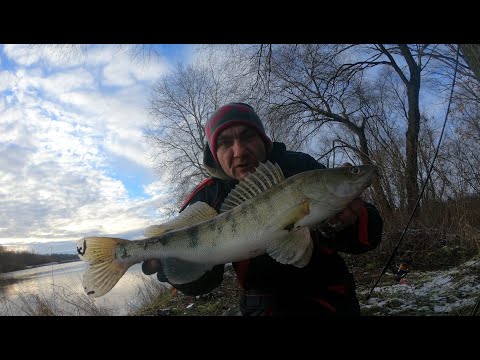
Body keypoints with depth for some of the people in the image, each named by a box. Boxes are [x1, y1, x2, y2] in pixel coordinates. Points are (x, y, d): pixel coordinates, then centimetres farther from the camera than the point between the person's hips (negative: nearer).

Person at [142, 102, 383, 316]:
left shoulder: (300, 167, -14)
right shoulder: (207, 197, -10)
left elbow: (368, 237, -13)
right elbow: (201, 281, -9)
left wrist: (350, 223, -36)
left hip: (331, 299, -1)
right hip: (265, 306, 2)